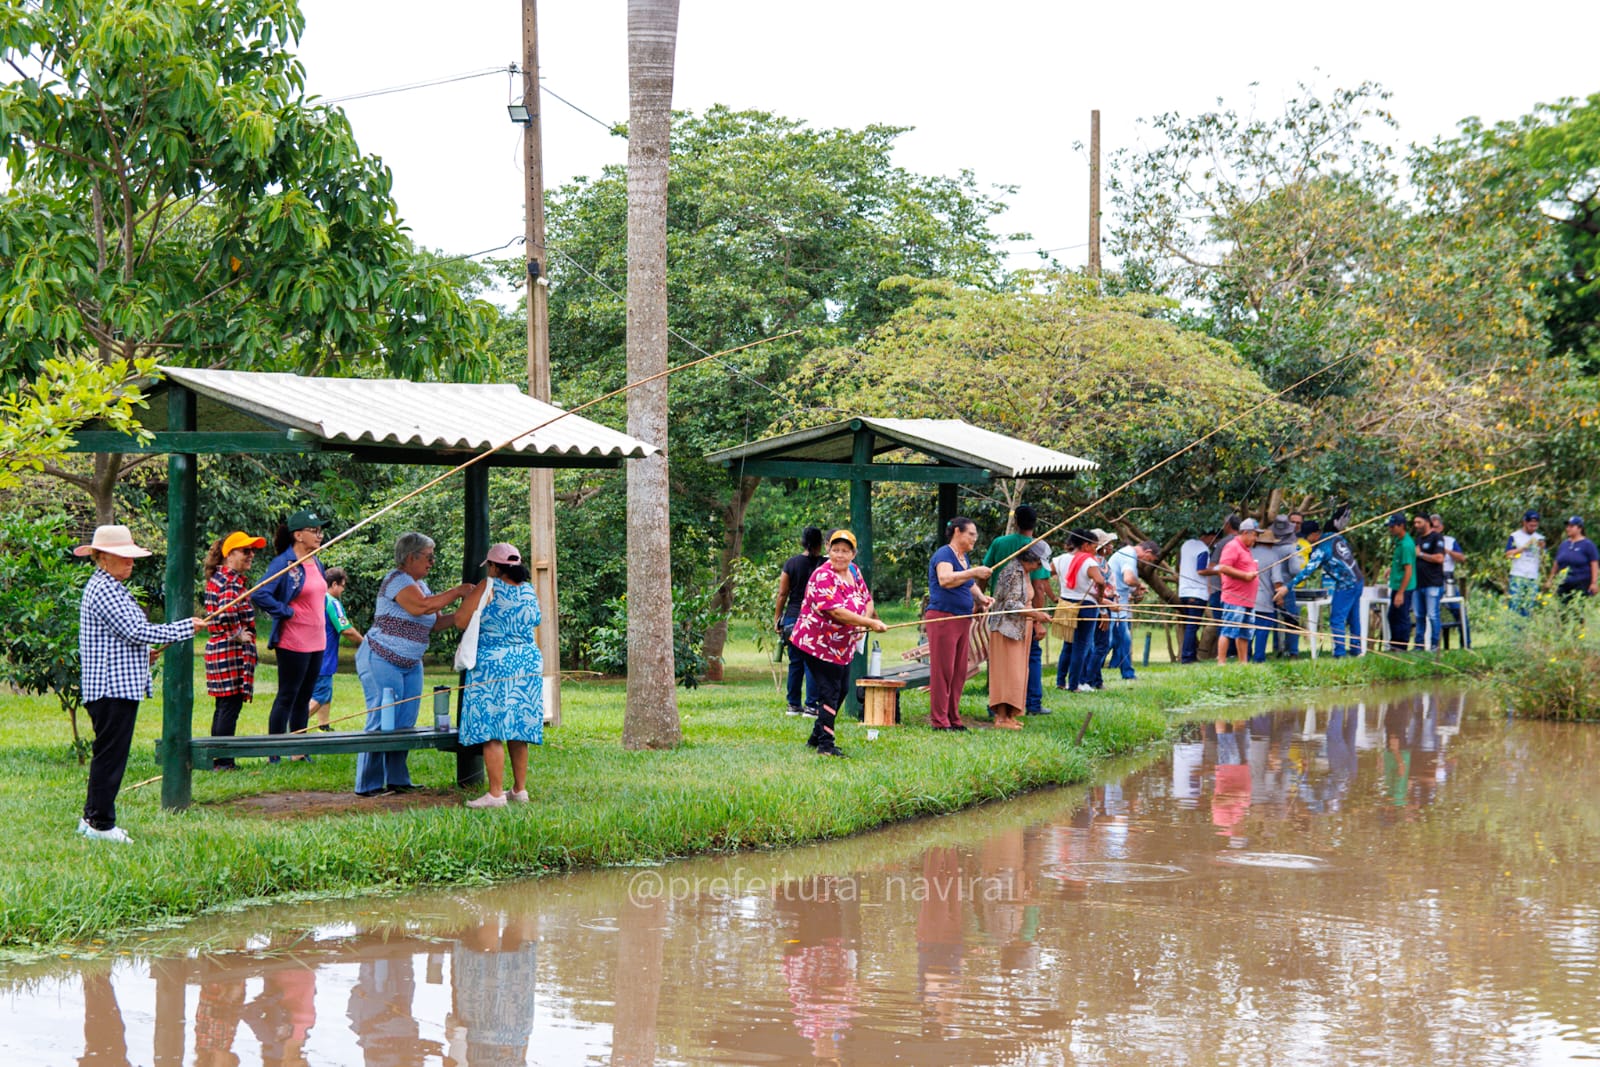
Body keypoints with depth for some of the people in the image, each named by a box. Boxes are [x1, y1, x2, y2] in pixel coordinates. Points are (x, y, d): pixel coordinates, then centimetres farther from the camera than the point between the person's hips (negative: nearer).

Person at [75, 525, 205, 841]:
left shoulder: (107, 587, 18)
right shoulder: (104, 590, -16)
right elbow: (135, 631, -20)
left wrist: (145, 651, 26)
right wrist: (186, 628, -14)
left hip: (116, 686, 11)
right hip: (114, 687, -11)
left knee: (107, 753, 16)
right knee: (111, 754, -6)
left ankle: (92, 818, 22)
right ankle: (101, 823, -1)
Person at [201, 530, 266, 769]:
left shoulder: (216, 577, 15)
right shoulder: (233, 581, -17)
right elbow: (227, 610, -34)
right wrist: (238, 634, -19)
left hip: (217, 648, 10)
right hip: (233, 651, -10)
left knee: (224, 705, 15)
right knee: (231, 705, -5)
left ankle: (217, 759, 21)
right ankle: (223, 761, -2)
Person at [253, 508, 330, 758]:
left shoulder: (317, 564, 13)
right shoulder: (283, 563, -14)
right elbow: (261, 595, -23)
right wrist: (288, 612, -17)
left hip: (316, 642, 8)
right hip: (293, 642, -8)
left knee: (304, 698, 12)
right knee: (287, 697, -3)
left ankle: (298, 752, 20)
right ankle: (273, 755, 3)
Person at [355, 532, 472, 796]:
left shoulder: (421, 584, 15)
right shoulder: (397, 580, -14)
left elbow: (434, 622, 15)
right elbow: (422, 606, -28)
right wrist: (456, 592, -20)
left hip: (411, 665, 9)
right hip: (382, 661, -9)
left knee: (405, 724, 7)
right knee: (382, 723, -9)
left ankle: (397, 781, 12)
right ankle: (368, 785, -5)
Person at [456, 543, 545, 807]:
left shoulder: (488, 588, -8)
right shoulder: (531, 592, 9)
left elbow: (461, 620, -8)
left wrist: (467, 596, 9)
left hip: (493, 664, -6)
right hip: (528, 665, 6)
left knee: (492, 732, -5)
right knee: (518, 729, 14)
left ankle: (496, 794, -8)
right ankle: (520, 789, 19)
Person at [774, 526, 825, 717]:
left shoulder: (791, 563, 1)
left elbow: (782, 594, 2)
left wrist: (777, 618, 8)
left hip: (793, 617, 2)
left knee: (795, 663, 10)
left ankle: (794, 704, 14)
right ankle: (811, 705, -1)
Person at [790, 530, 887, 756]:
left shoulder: (854, 571, 4)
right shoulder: (823, 577, -22)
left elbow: (867, 600, 10)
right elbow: (836, 612, -30)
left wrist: (864, 621, -12)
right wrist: (871, 623, -29)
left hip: (843, 647, 9)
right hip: (818, 644, -9)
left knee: (840, 691, 18)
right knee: (829, 693, -10)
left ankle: (816, 737, 32)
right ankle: (825, 744, -4)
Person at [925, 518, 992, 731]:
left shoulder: (964, 557, 18)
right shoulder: (944, 554, -10)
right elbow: (945, 579, -28)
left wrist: (981, 598, 13)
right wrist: (974, 572, -28)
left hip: (962, 620, 9)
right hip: (943, 618, -9)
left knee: (959, 672, 10)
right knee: (942, 671, -7)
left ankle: (953, 719, 16)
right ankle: (939, 721, -4)